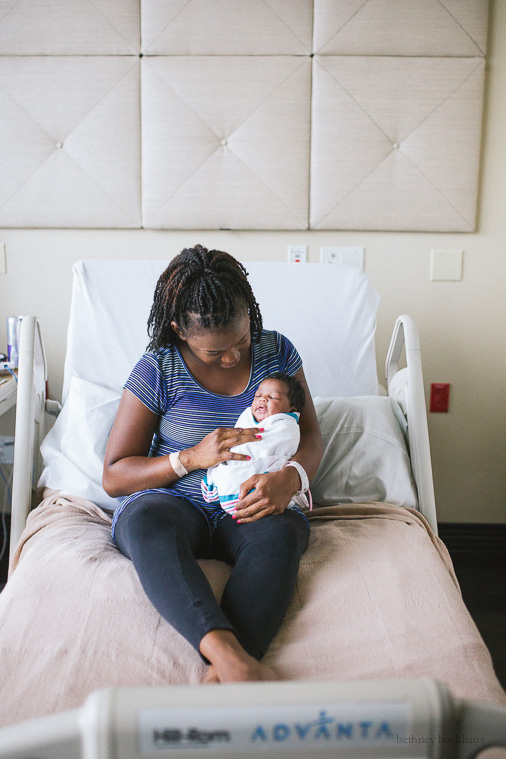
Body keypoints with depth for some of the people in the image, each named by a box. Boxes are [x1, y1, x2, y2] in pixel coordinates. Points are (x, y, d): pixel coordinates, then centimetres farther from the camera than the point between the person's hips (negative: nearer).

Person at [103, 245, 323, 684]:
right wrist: (192, 458, -20)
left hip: (249, 509, 2)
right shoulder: (157, 372, -5)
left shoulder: (277, 352, 4)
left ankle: (224, 673, -51)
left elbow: (310, 436, 6)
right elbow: (114, 476, -4)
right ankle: (225, 650, -54)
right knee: (147, 523, -37)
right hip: (172, 503, -1)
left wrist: (290, 478, -19)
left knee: (282, 532, -35)